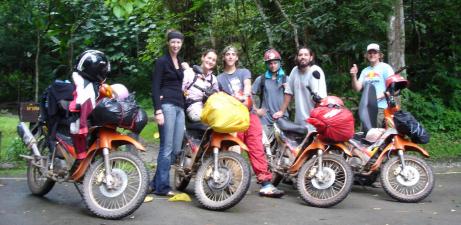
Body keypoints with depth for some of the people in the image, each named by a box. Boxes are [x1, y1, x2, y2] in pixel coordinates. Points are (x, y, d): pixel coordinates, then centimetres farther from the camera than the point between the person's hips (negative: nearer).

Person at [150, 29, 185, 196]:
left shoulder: (180, 62, 20)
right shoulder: (162, 61, -2)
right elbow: (155, 88, -8)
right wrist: (158, 110, -18)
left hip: (179, 107, 8)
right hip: (167, 105, -8)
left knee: (176, 149, 5)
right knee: (167, 148, -8)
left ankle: (156, 183, 13)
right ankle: (162, 187, 0)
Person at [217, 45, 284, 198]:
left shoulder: (244, 72, 18)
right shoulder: (219, 78, 20)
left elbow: (248, 86, -3)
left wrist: (244, 96, -25)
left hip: (249, 113, 0)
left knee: (257, 149, -9)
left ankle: (266, 183, -12)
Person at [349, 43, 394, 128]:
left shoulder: (385, 67, 2)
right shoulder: (365, 71, 19)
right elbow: (357, 88, 11)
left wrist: (379, 96, -17)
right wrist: (354, 76, -5)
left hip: (381, 107, -5)